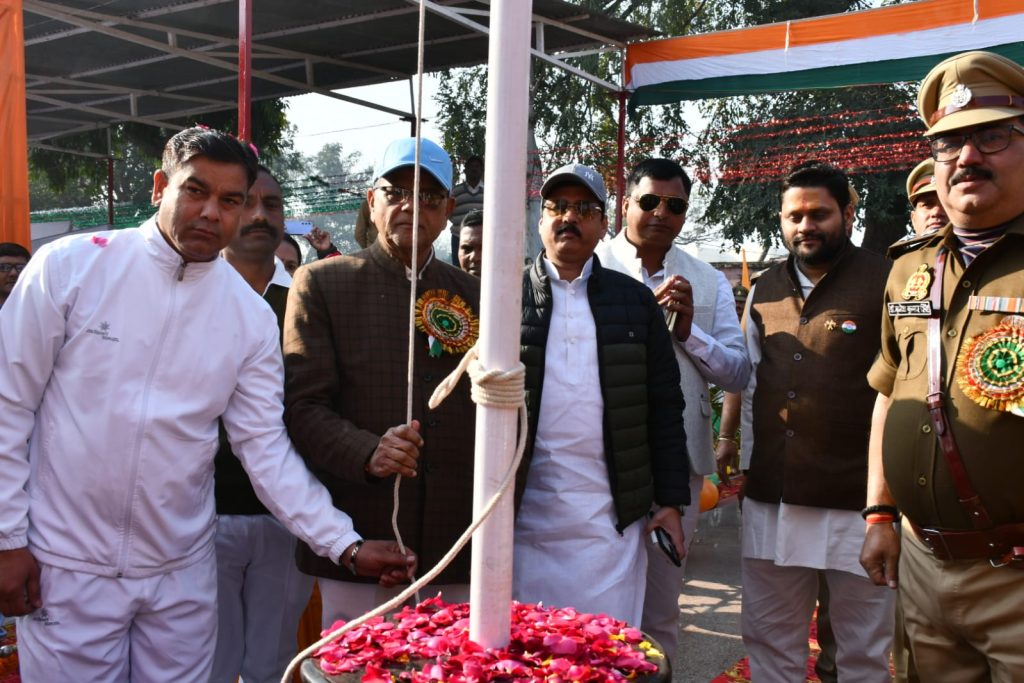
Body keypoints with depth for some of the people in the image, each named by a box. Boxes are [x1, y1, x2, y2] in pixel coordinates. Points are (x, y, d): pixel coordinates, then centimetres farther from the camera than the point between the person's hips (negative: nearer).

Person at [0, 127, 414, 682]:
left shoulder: (252, 317, -1)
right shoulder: (70, 267, -7)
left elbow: (265, 447, -1)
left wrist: (347, 546, -10)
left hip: (182, 573, 2)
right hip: (67, 568, -2)